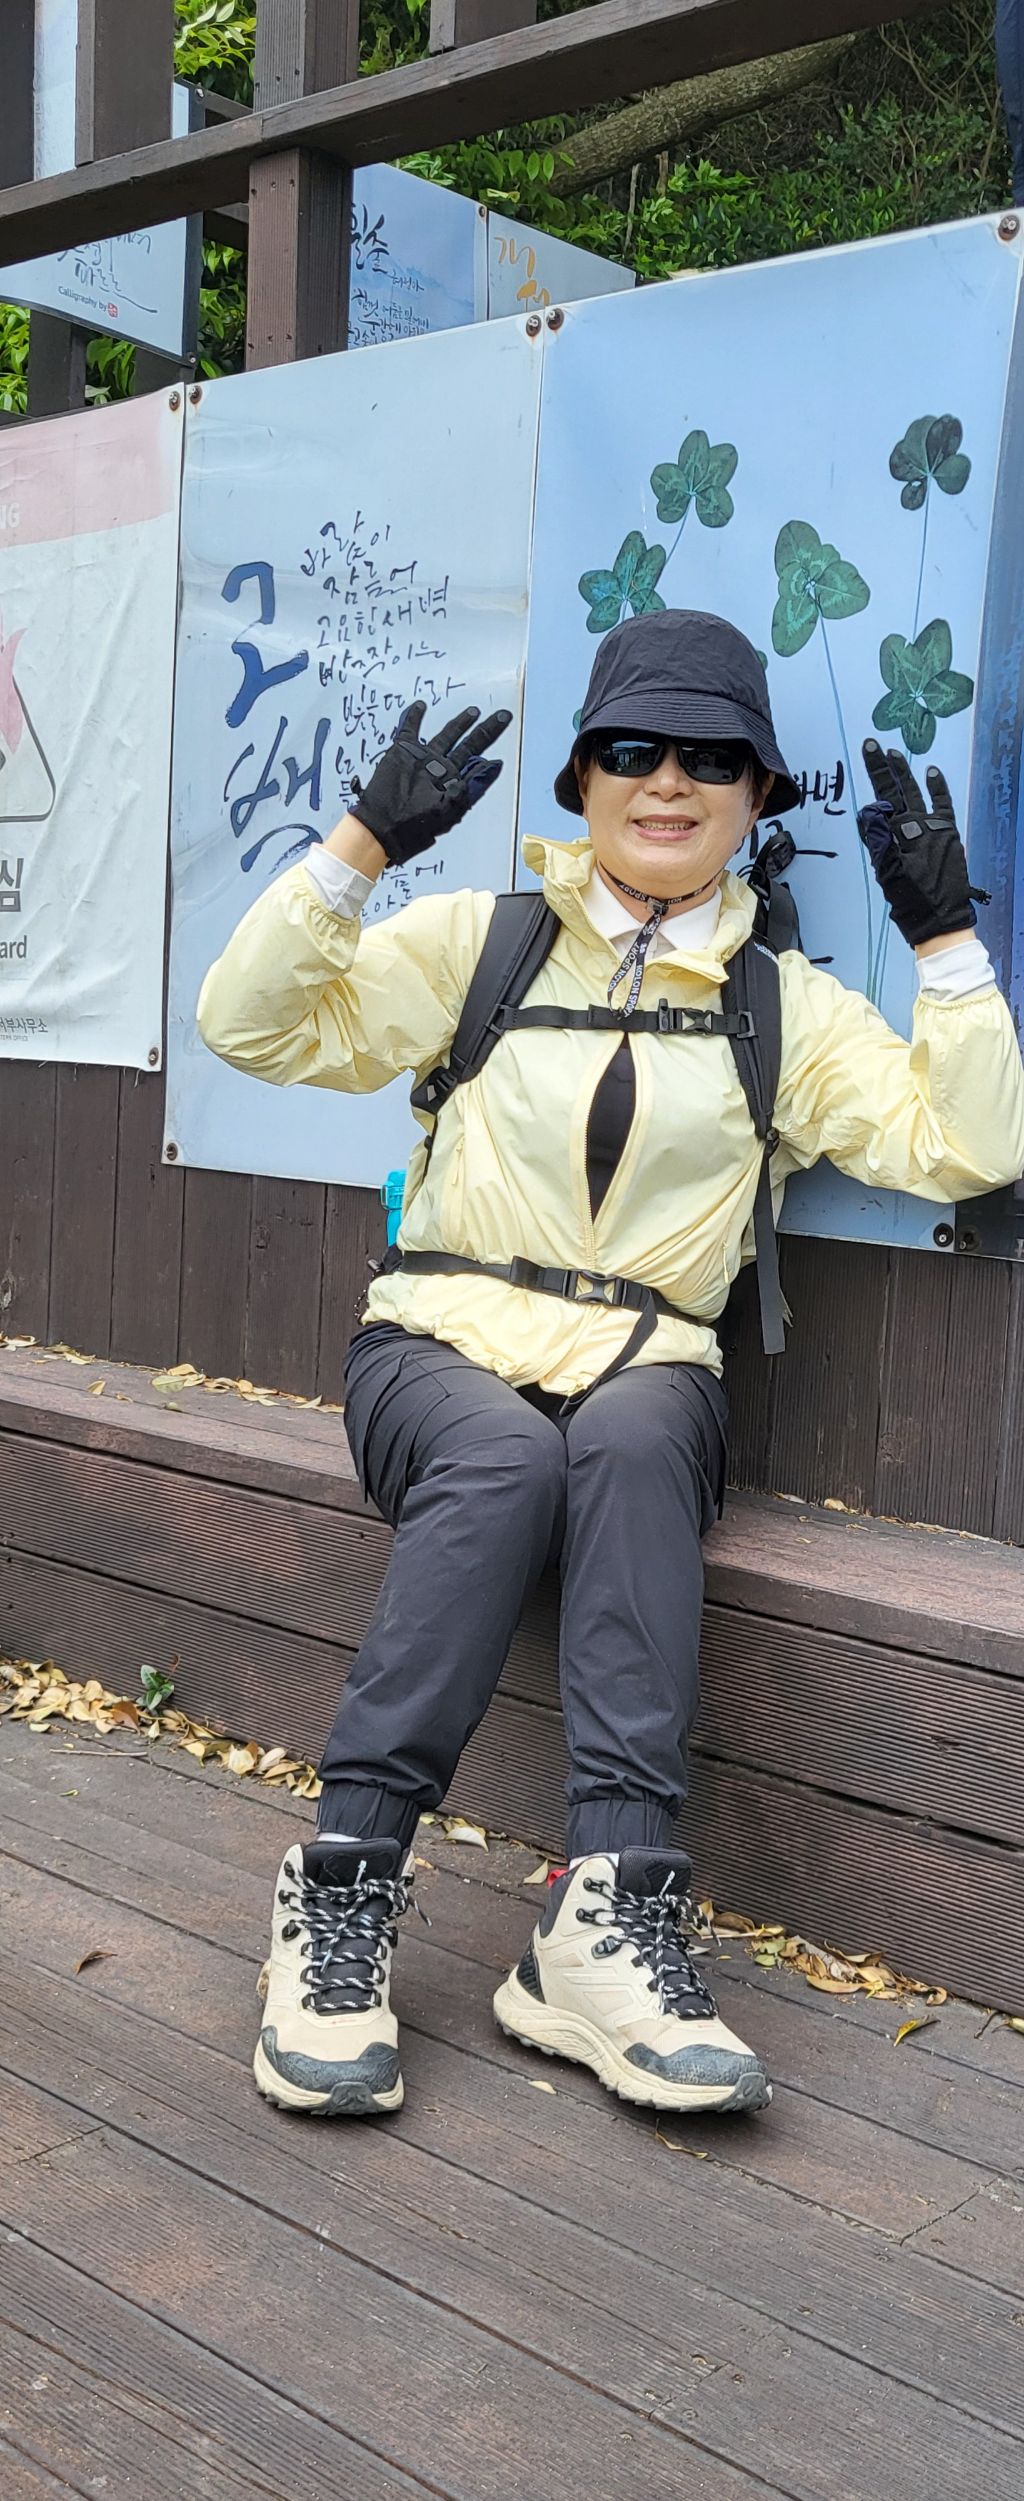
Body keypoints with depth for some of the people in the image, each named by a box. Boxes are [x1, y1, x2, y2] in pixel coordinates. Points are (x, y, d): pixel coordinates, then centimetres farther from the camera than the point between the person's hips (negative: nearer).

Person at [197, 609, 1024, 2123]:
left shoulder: (786, 1005, 14)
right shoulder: (479, 940, 11)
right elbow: (255, 1027, 4)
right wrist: (364, 844, -6)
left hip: (646, 1367, 1)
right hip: (443, 1343, -1)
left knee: (633, 1440, -36)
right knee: (505, 1453, -36)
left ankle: (613, 1918, -40)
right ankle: (345, 1891, -32)